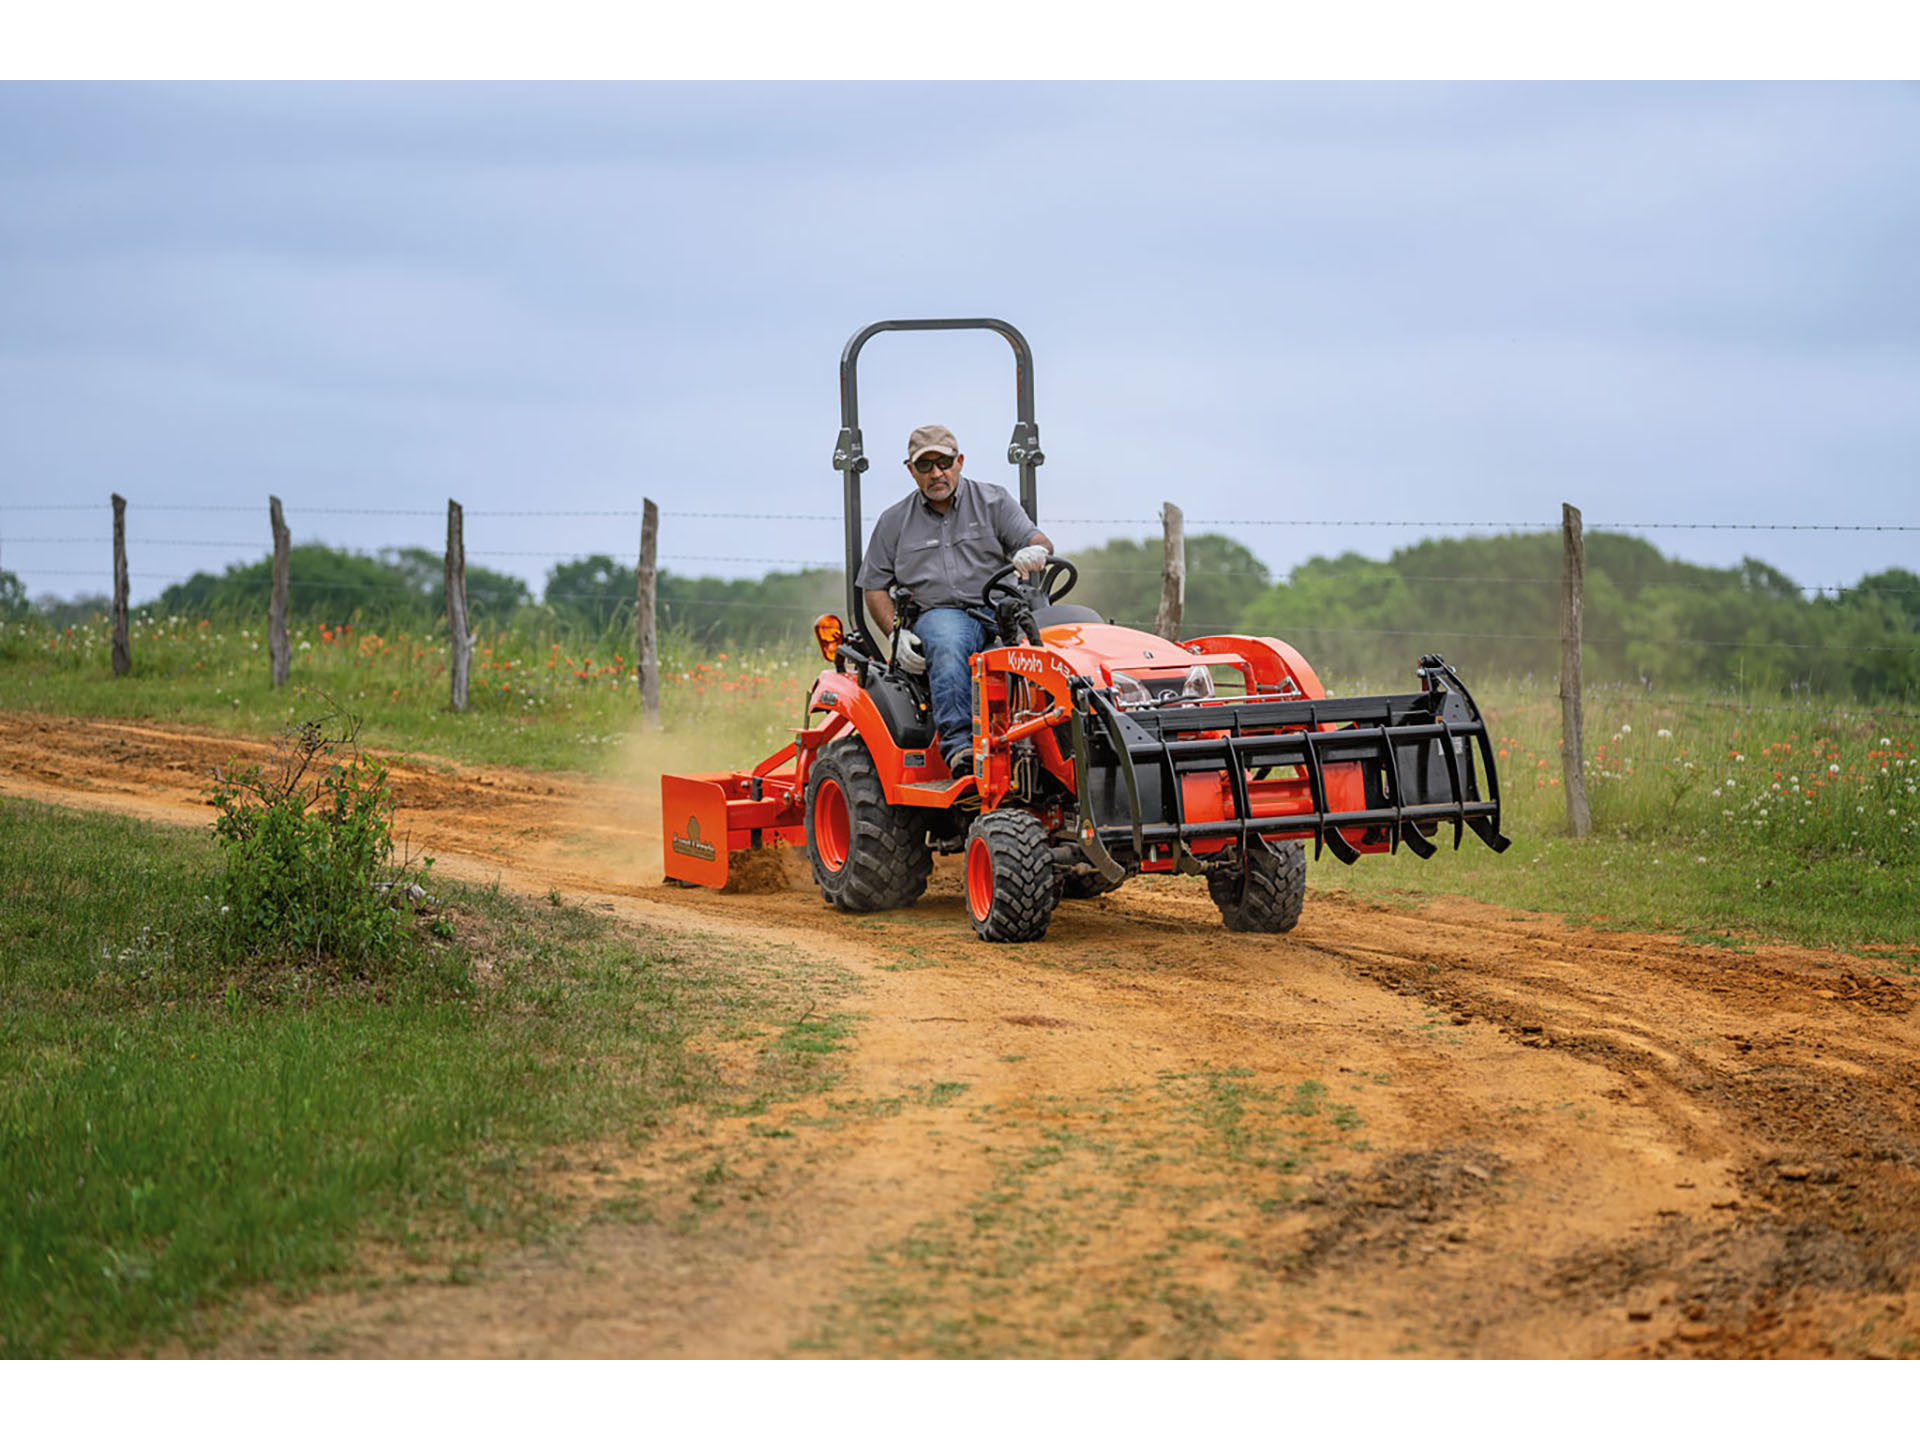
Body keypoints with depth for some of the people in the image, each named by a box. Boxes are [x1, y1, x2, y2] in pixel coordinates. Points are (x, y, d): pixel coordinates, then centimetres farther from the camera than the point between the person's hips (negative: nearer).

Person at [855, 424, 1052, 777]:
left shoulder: (993, 502, 13)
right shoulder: (893, 522, 16)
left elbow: (1039, 542, 4)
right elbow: (875, 587, 16)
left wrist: (1035, 551, -24)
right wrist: (897, 635, -2)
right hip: (939, 614, 0)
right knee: (948, 645, -38)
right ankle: (957, 744, -48)